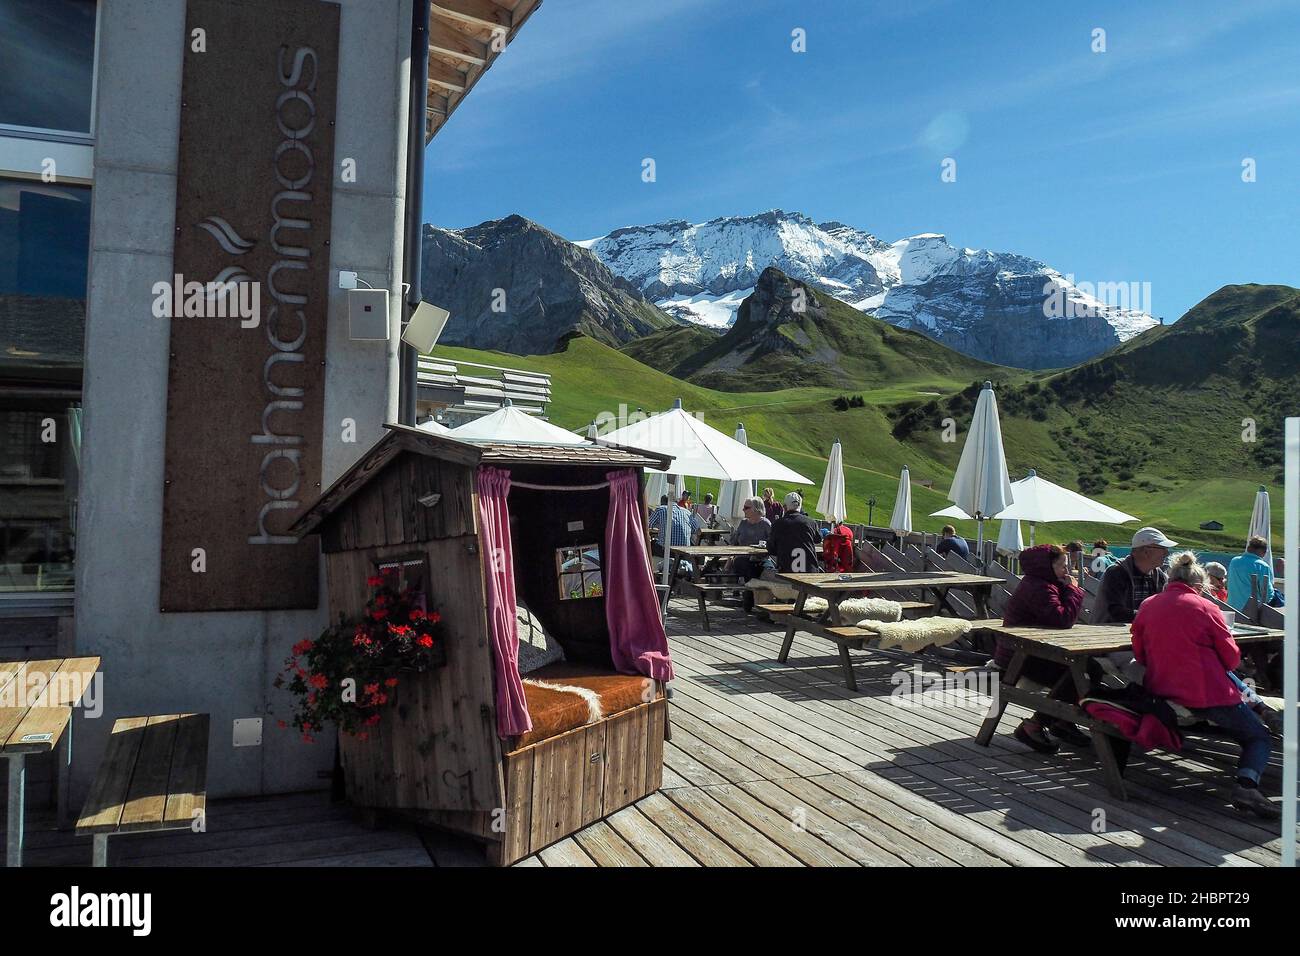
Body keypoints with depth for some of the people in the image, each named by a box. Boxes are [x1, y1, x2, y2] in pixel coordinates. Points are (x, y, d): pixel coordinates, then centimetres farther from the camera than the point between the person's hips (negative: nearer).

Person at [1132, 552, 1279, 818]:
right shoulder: (1205, 607, -5)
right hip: (1208, 694, -5)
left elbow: (1139, 656, 9)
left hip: (1161, 693, 5)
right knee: (1260, 737, 12)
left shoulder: (1146, 606, 5)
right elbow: (1232, 658, 0)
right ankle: (1246, 783, -15)